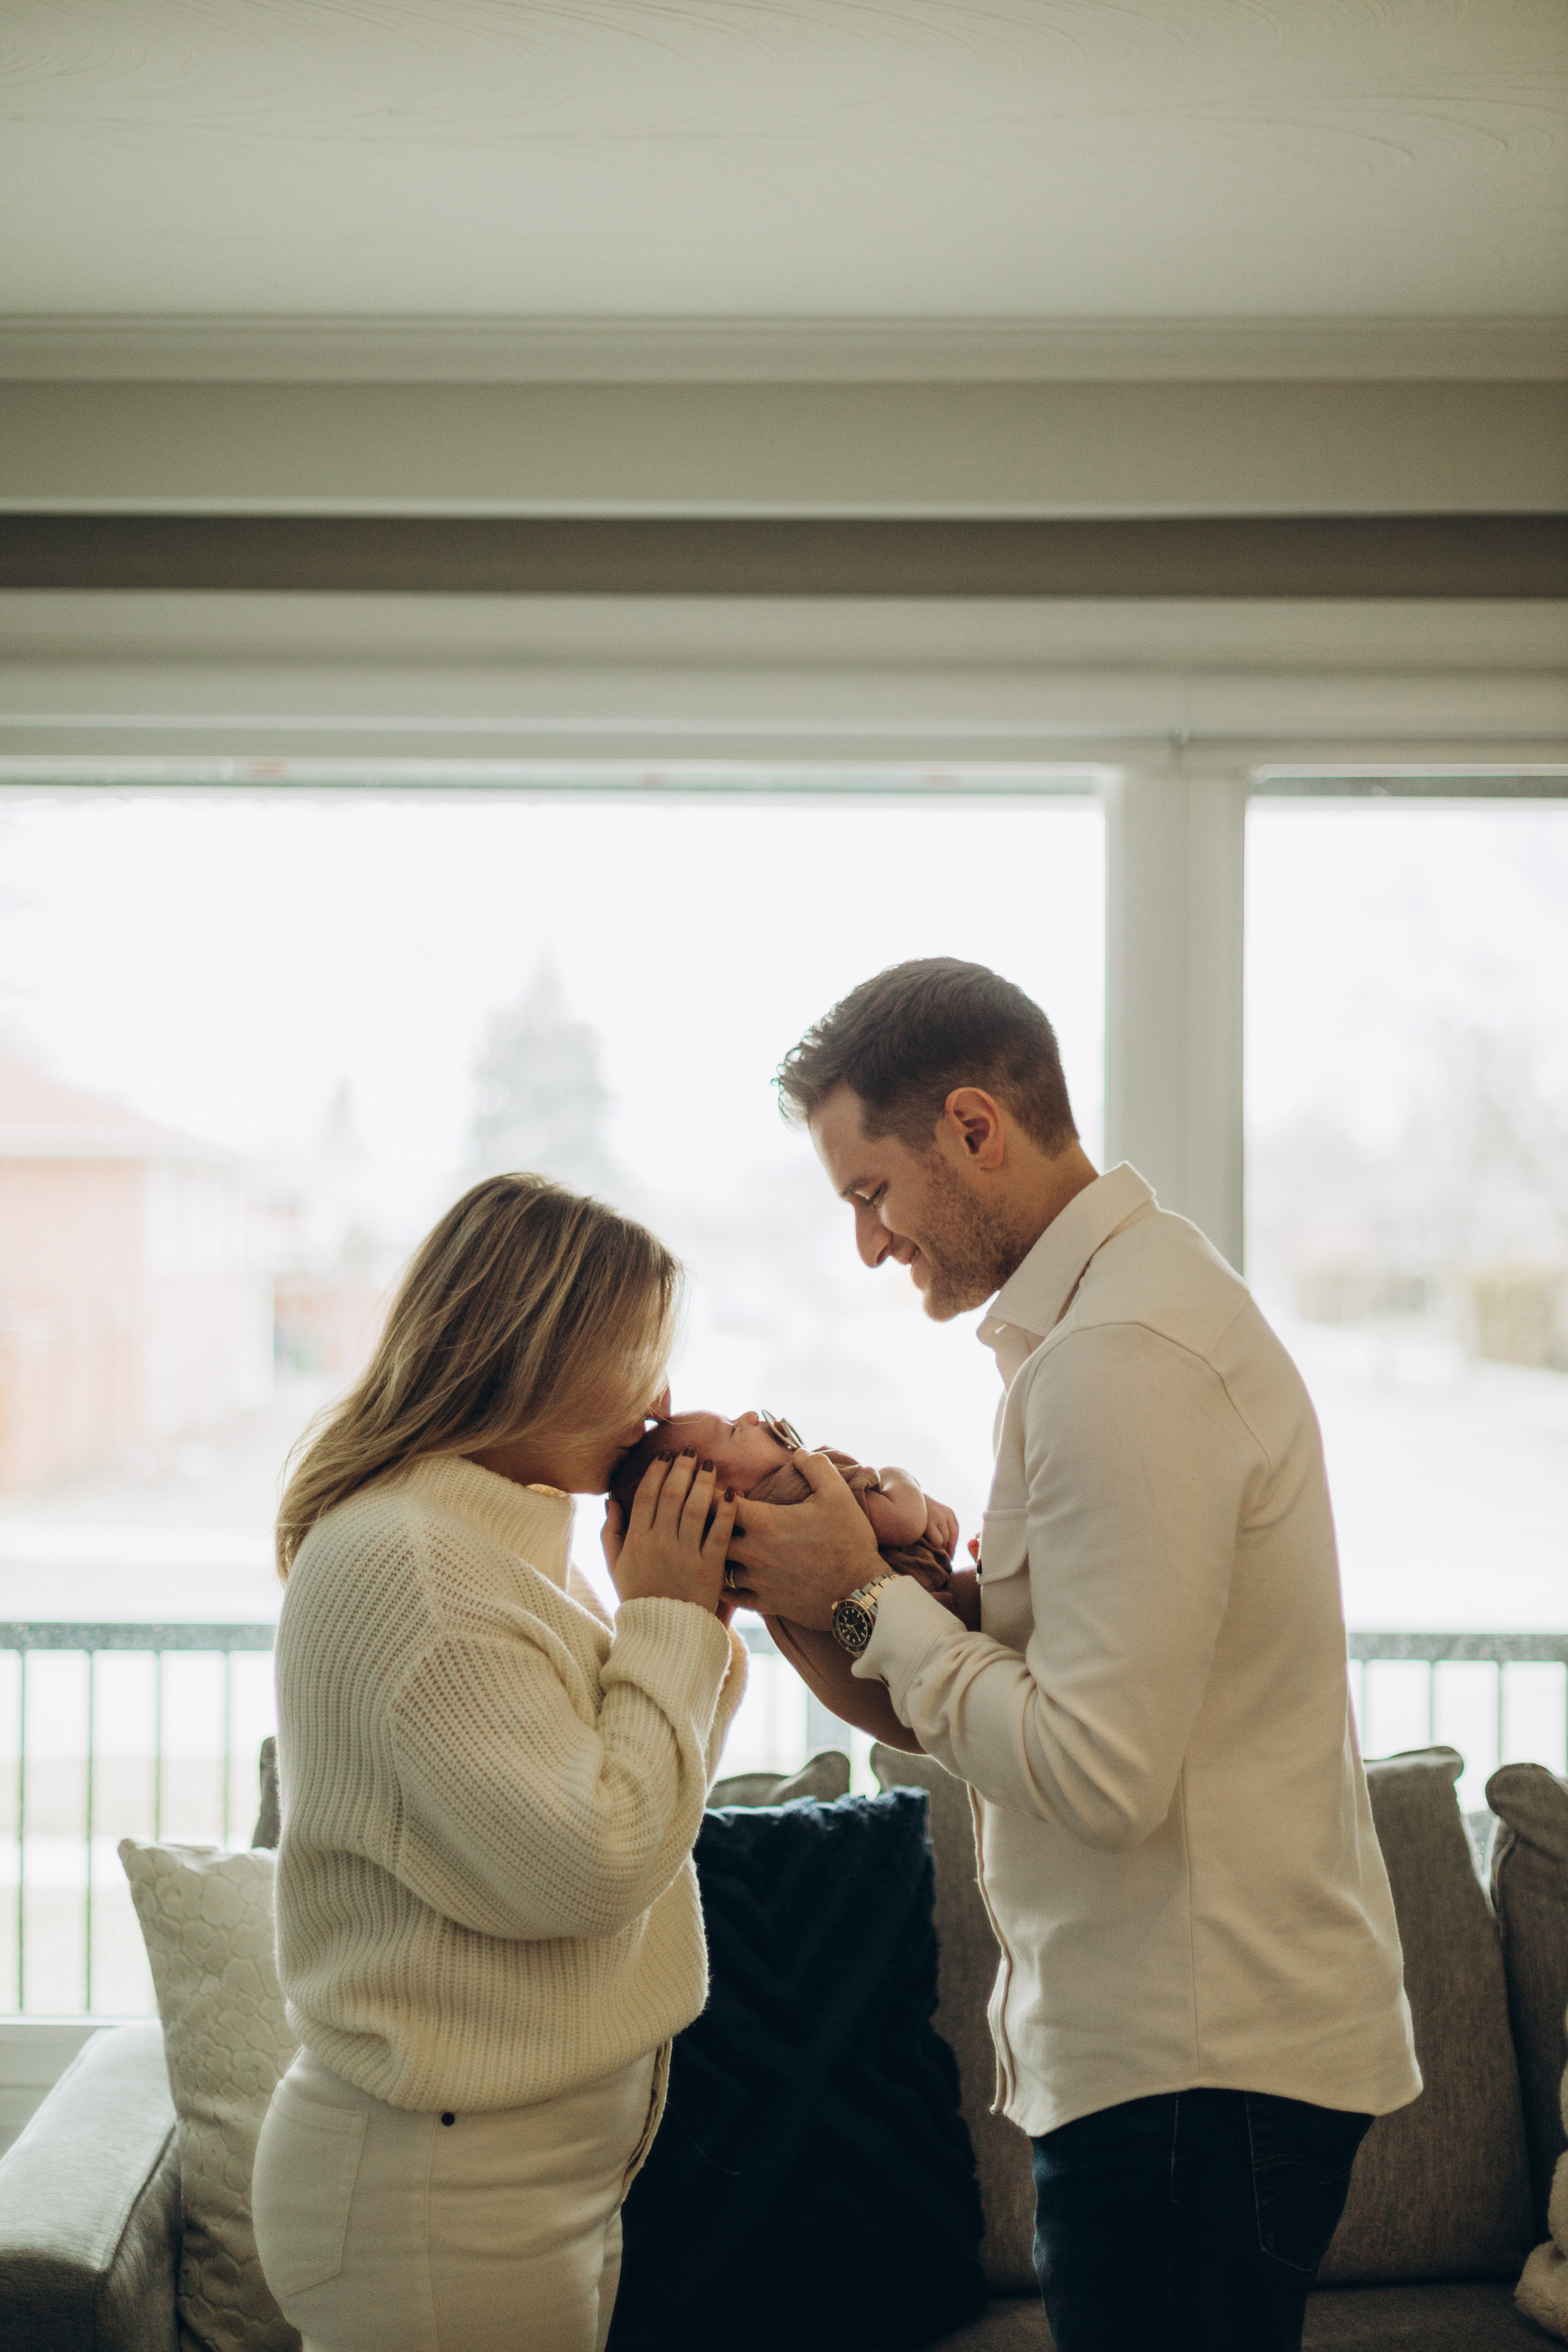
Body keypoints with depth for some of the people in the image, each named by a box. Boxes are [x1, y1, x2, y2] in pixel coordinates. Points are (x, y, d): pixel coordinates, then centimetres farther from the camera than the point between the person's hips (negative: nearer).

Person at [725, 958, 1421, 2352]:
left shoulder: (1122, 1357, -20)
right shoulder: (1148, 1288, 13)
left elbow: (1101, 1775, -24)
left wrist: (862, 1603, -14)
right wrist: (930, 1569, 2)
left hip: (1199, 2064, -10)